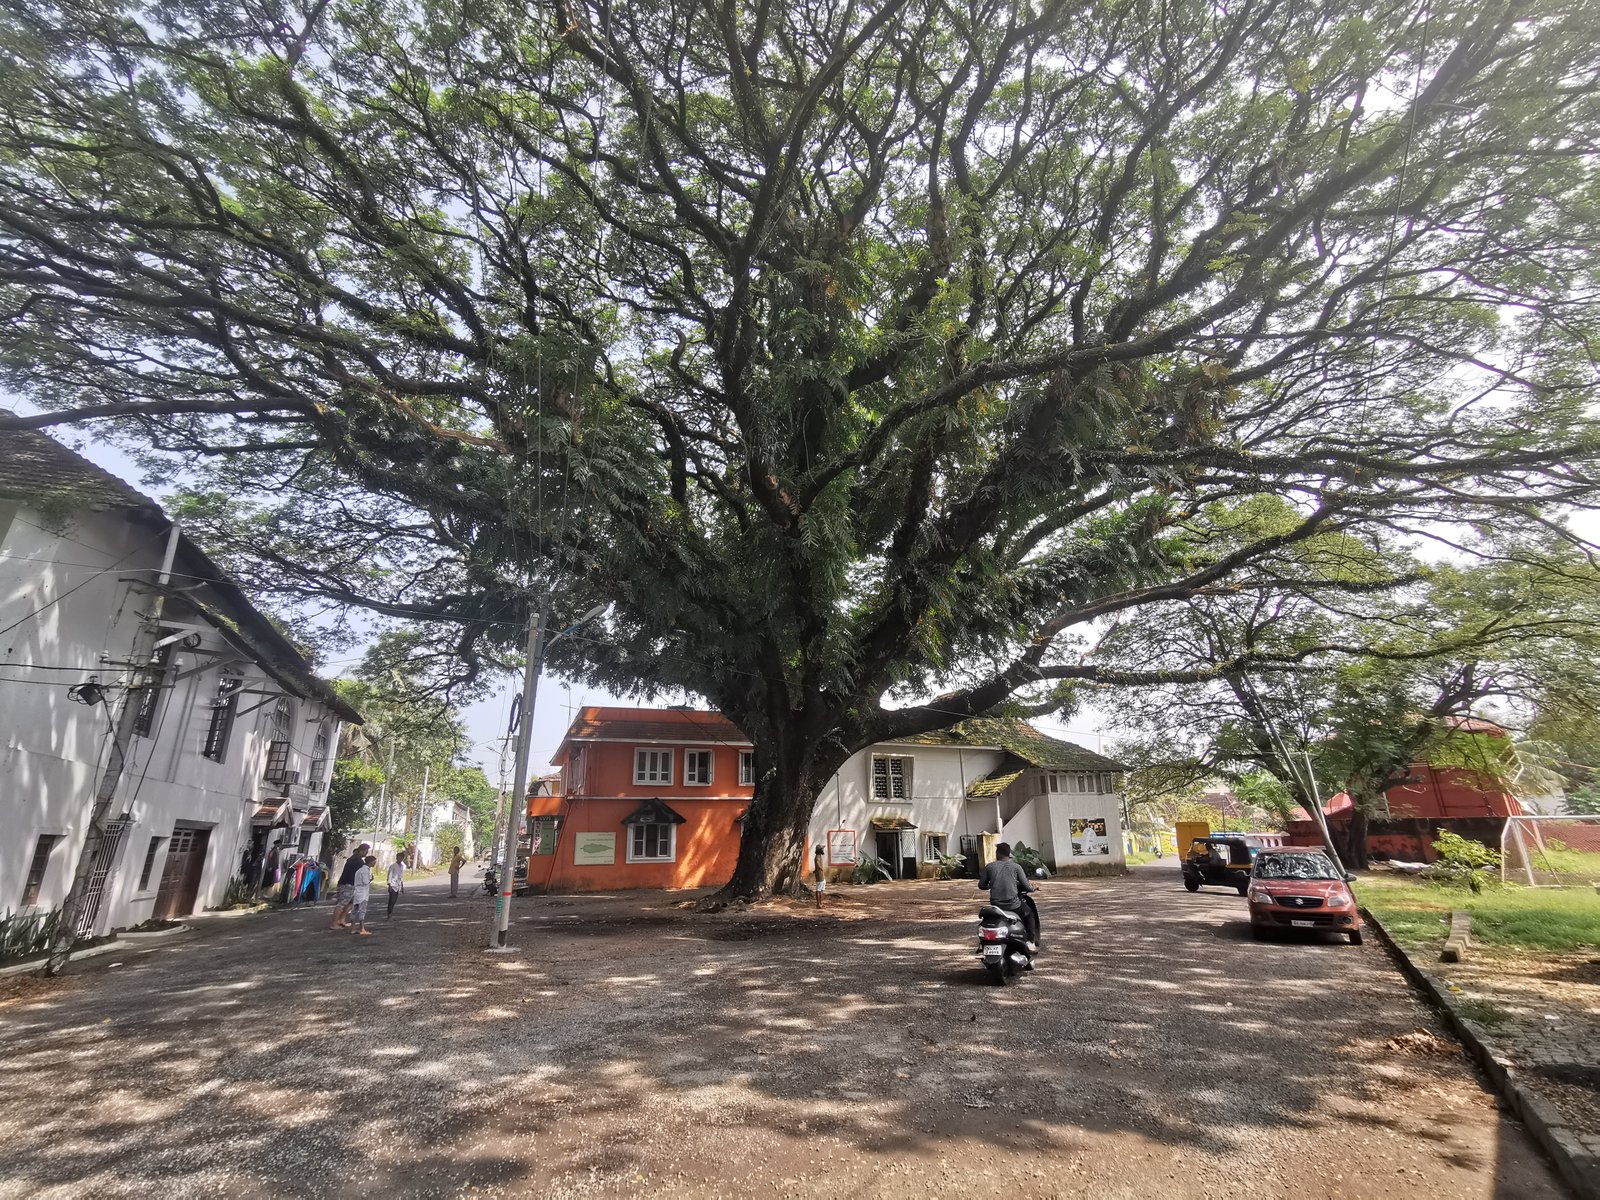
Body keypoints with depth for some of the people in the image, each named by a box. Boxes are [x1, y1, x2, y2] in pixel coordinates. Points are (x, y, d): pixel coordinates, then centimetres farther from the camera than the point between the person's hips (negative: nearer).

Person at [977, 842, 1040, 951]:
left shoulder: (990, 867, 3)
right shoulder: (1016, 866, -1)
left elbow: (981, 885, 7)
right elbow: (1026, 886, -2)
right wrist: (1032, 886, 22)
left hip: (995, 905, 2)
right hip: (1013, 905, -2)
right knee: (1030, 913, 28)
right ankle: (1031, 941, 18)